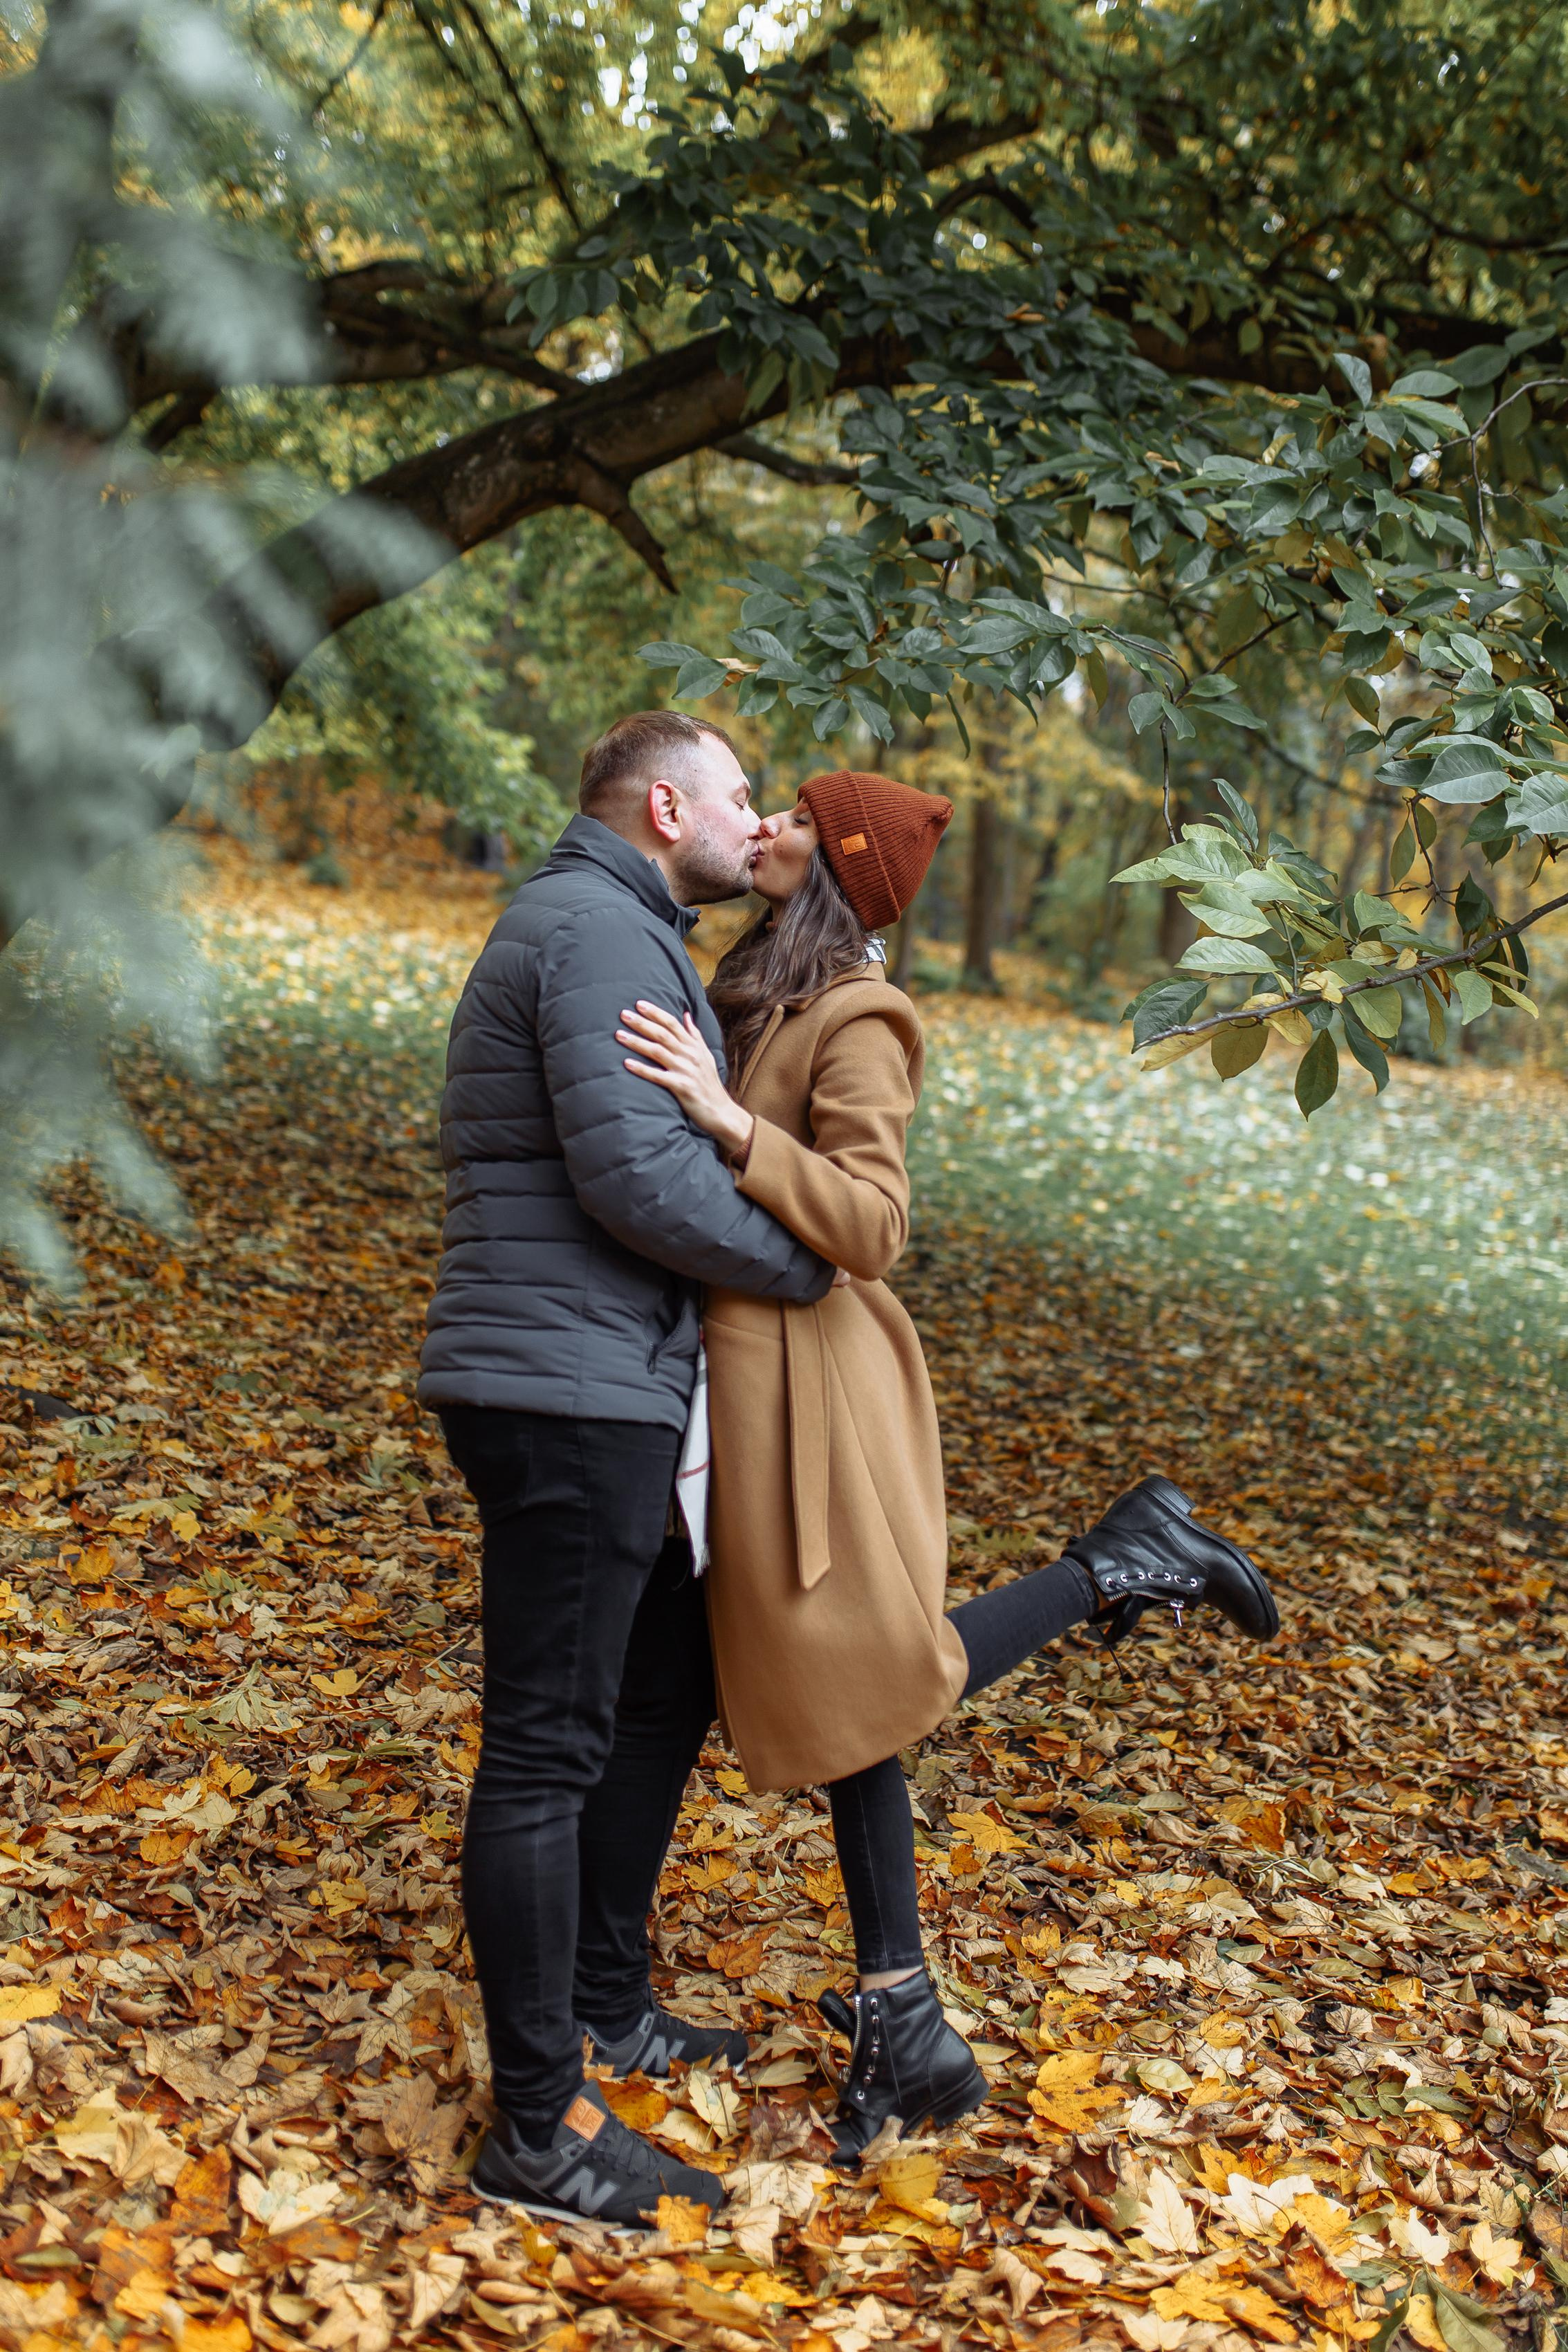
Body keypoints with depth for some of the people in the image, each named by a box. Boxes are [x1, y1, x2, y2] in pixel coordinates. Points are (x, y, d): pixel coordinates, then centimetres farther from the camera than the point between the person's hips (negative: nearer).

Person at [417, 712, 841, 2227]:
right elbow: (632, 1172, -23)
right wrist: (807, 1270, -11)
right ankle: (539, 2129, 5)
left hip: (608, 1392, 11)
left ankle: (604, 2008, 36)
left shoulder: (615, 936, 21)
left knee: (667, 1688, 22)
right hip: (566, 1397, -11)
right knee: (548, 1747, -5)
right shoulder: (600, 933, -13)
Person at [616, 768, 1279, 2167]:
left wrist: (728, 1120, -29)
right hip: (747, 1361, 9)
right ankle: (902, 2023, 16)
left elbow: (870, 1225, -22)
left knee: (866, 1680, -4)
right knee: (834, 1695, 9)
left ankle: (1126, 1563, 8)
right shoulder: (763, 989, 15)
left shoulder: (853, 1019, -12)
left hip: (803, 1370, -9)